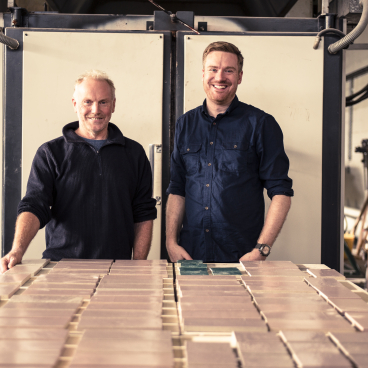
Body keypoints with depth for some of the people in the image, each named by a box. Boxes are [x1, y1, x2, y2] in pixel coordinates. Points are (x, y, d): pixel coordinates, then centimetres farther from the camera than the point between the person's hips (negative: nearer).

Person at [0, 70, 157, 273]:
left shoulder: (134, 153, 13)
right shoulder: (51, 153, 8)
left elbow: (144, 214, 13)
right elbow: (34, 207, -2)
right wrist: (17, 251, -19)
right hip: (61, 265, -1)